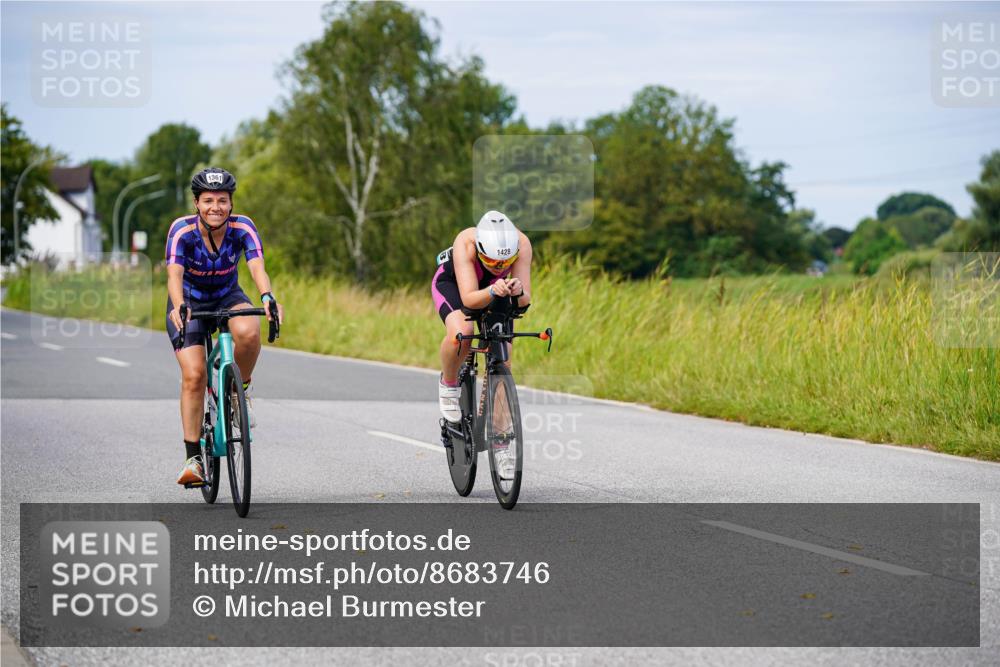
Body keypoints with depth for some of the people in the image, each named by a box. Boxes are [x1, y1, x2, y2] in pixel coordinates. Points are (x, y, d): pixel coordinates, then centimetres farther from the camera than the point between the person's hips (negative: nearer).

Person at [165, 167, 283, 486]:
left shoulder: (243, 227, -22)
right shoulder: (182, 230, -26)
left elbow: (257, 267, -36)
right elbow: (174, 274, -38)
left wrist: (267, 297, -56)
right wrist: (178, 307, -58)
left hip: (228, 298, 1)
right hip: (189, 303, -1)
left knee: (248, 332, -34)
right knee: (194, 375, -18)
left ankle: (240, 389, -5)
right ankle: (193, 458, -8)